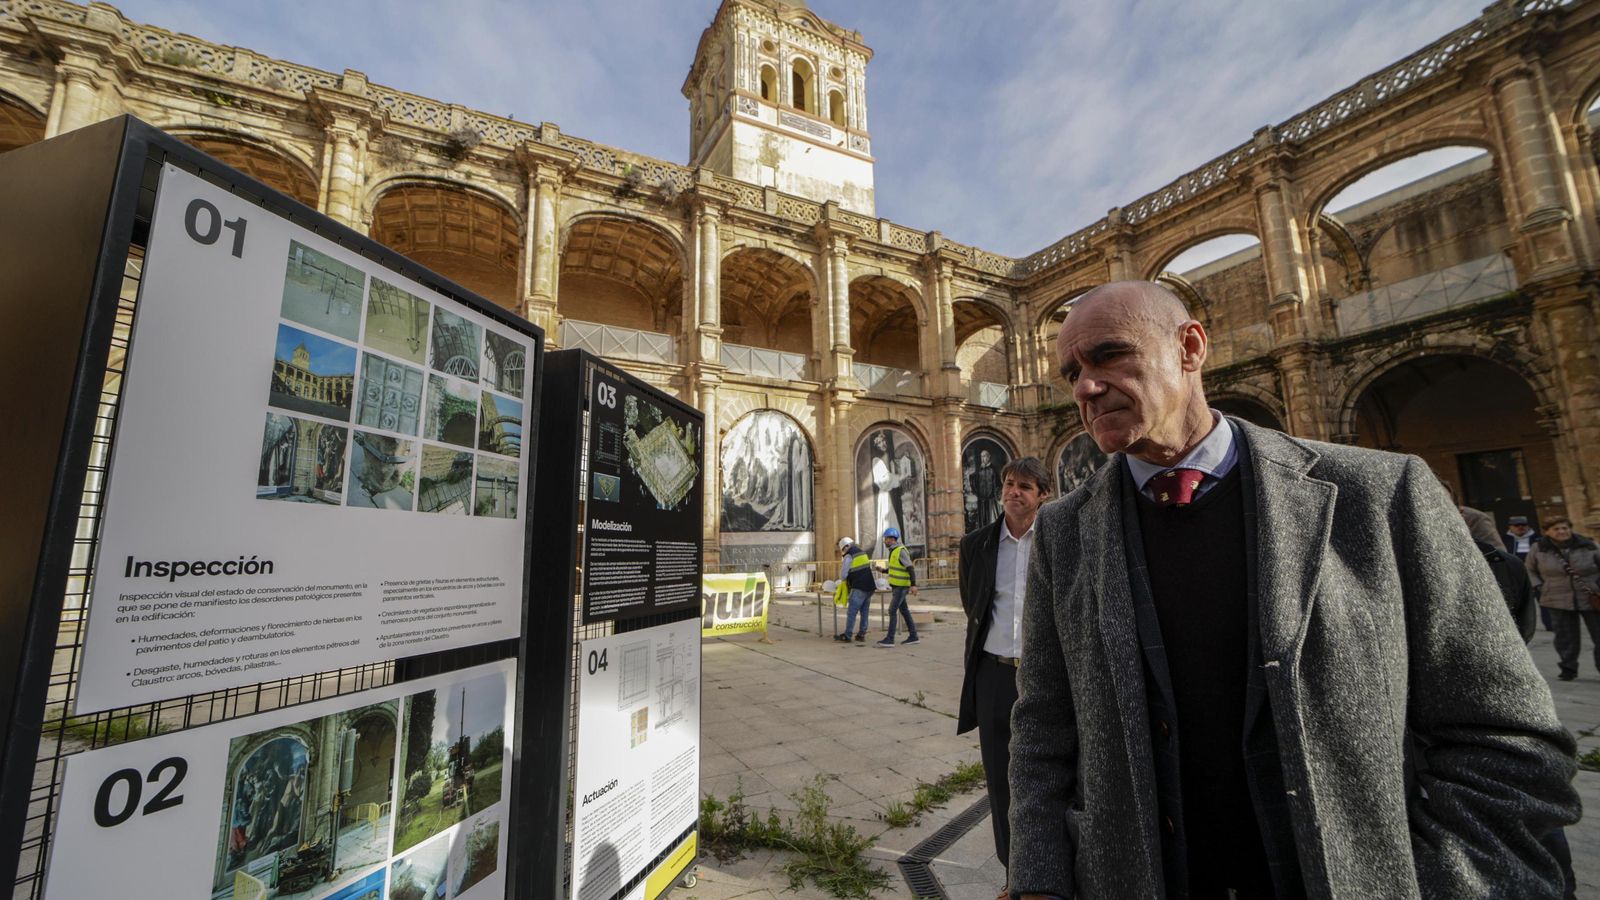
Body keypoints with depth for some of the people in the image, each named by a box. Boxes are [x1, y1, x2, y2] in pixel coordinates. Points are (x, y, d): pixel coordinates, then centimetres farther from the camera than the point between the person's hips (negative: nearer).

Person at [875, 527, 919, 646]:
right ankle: (913, 636, 18)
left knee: (892, 611, -10)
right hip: (897, 586, 9)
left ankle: (890, 639, -8)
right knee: (904, 611, 12)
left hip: (901, 586, -9)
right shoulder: (894, 551, 12)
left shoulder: (901, 550, -17)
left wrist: (913, 585, -28)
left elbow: (910, 568, -21)